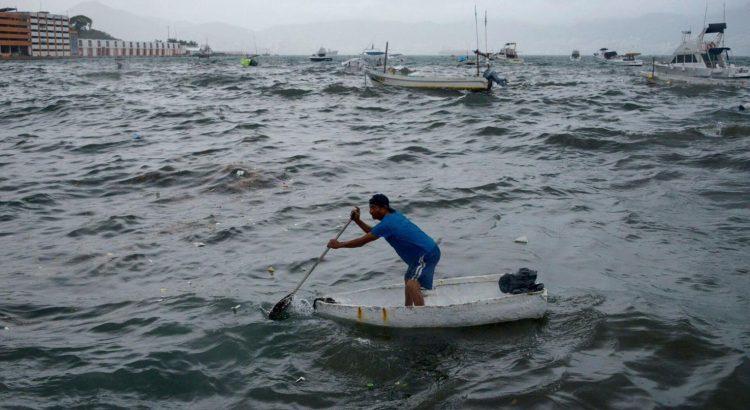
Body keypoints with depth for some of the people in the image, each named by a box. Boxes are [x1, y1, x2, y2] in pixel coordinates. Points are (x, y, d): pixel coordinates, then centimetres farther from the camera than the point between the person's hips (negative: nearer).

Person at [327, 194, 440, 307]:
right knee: (408, 279, 28)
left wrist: (339, 244, -9)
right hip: (422, 254, 11)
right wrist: (357, 221, 8)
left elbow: (362, 241, -18)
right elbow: (373, 232, 20)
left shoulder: (387, 224, -22)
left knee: (412, 285, -25)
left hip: (427, 255, -11)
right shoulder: (393, 215, 8)